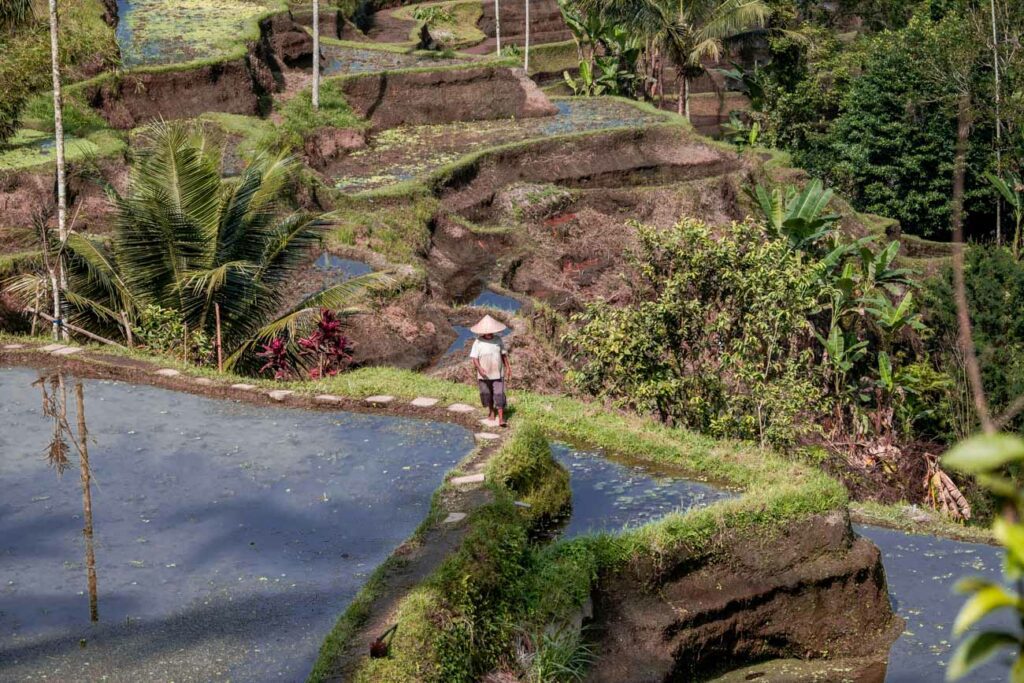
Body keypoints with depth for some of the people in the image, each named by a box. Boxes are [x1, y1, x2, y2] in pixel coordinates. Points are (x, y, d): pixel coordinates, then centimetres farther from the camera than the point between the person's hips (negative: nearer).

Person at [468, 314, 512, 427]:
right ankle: (491, 411, 38)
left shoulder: (498, 340, -1)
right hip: (484, 375, 0)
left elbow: (504, 354, 9)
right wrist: (479, 368, -28)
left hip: (497, 374, 1)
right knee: (486, 394, 13)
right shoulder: (478, 342, -10)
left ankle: (501, 419, -9)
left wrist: (507, 367, 9)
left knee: (499, 395, -8)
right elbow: (474, 358, -12)